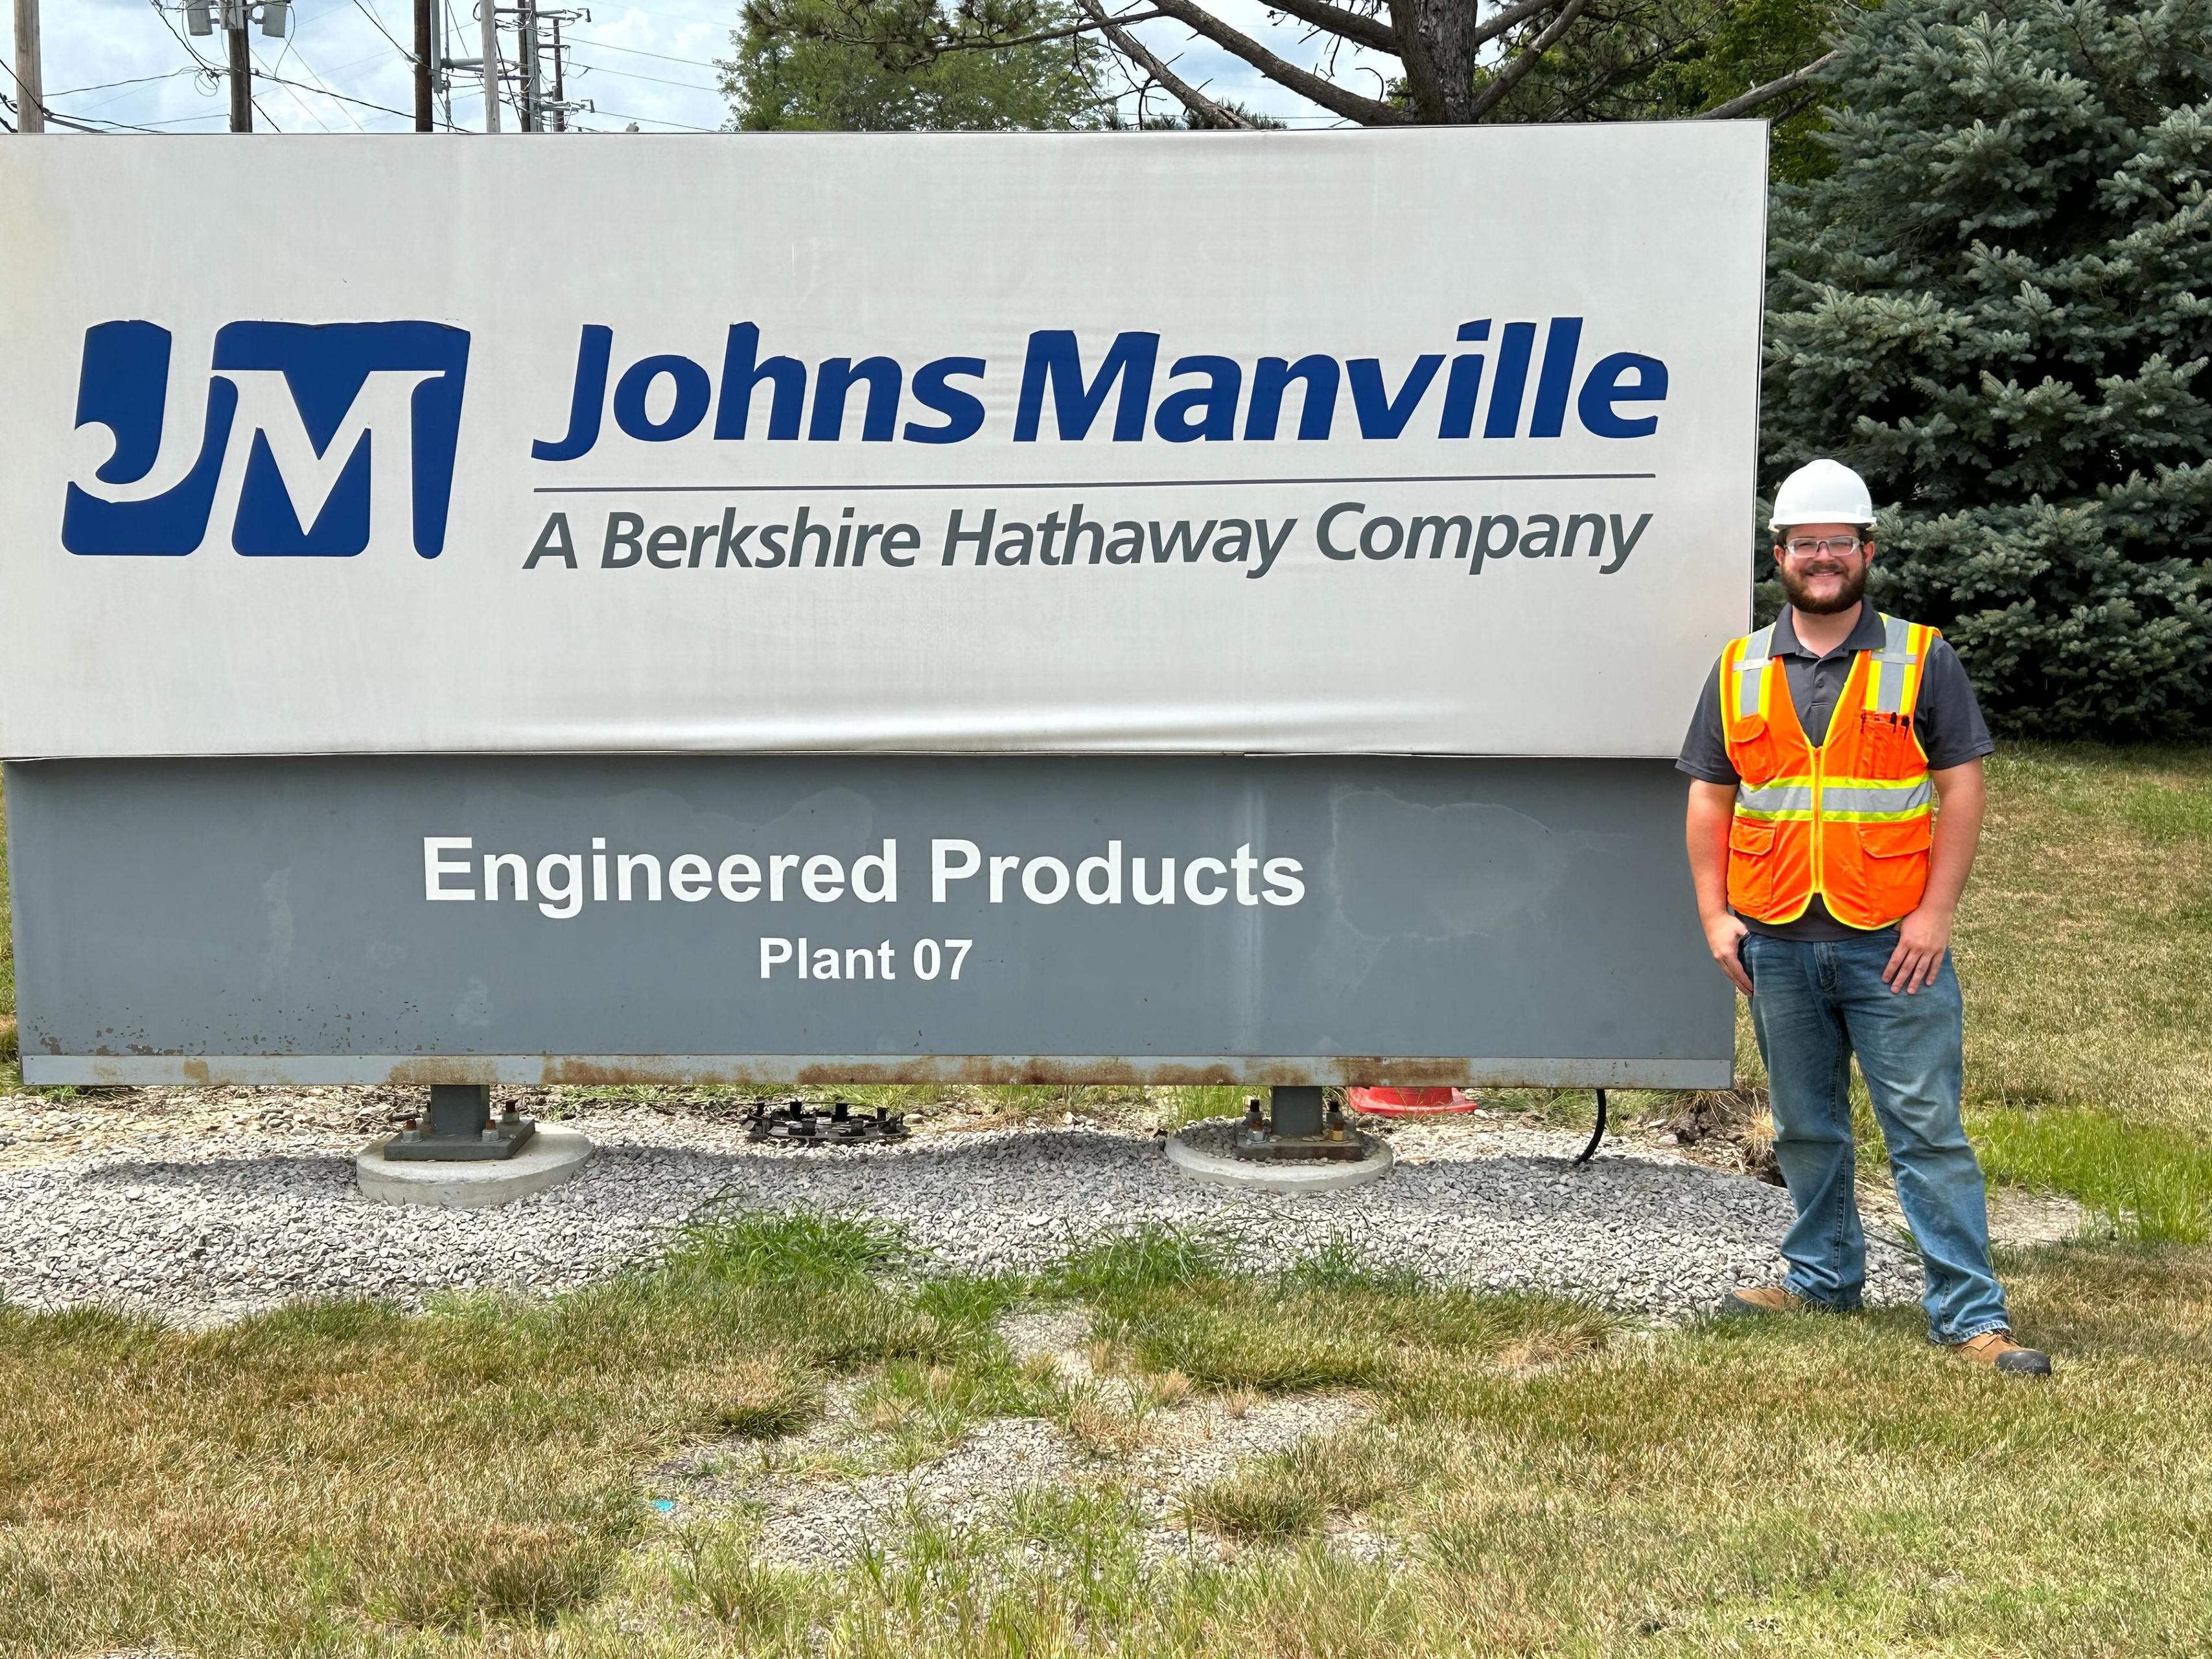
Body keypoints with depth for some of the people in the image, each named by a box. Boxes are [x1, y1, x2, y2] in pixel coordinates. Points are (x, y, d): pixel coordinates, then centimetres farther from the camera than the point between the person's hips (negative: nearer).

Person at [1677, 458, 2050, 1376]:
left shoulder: (1923, 661, 2)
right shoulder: (1739, 672, 9)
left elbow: (1962, 789, -1)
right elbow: (1710, 801, 11)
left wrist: (1935, 912, -9)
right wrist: (1715, 916, 2)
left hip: (1893, 946, -3)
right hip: (1776, 947, 3)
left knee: (1927, 1127, -3)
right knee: (1806, 1128, 14)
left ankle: (1971, 1312, 3)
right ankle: (1822, 1275, 29)